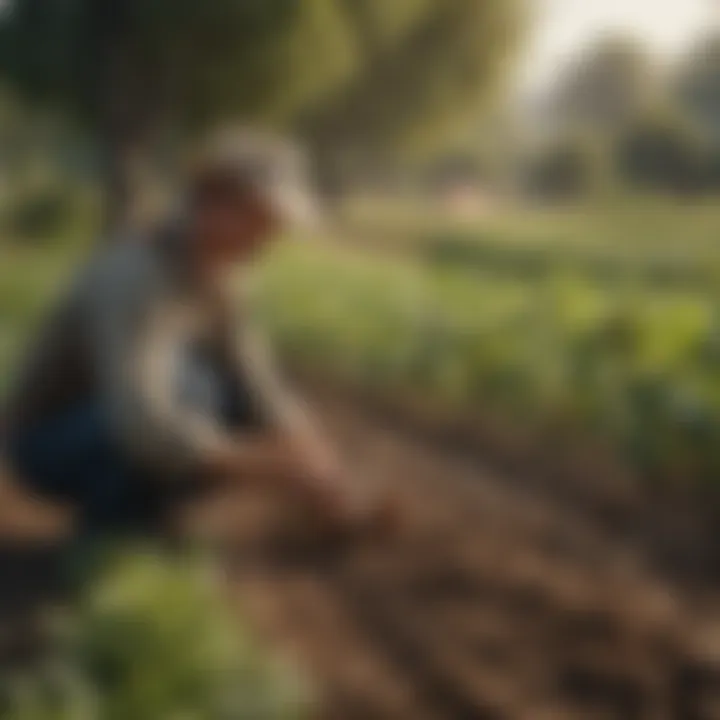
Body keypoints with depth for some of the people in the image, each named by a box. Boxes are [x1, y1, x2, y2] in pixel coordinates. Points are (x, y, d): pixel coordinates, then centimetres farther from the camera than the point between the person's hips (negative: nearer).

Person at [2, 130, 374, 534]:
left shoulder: (202, 268, -1)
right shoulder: (137, 278, -31)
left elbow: (261, 390, -1)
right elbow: (144, 427, -44)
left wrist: (312, 463, -20)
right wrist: (283, 469, -43)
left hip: (111, 430, 9)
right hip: (52, 445, -9)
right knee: (183, 385, -36)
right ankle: (108, 539, -14)